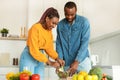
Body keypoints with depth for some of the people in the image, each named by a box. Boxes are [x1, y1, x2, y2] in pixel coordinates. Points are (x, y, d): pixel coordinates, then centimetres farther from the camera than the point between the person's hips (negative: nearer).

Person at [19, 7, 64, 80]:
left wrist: (57, 58, -9)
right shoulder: (35, 28, -20)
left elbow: (49, 48, 8)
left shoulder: (49, 31, 2)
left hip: (40, 58, 7)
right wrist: (50, 62, -24)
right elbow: (34, 51, -24)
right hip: (29, 57, -7)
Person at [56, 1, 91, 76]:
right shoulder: (60, 25, 3)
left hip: (82, 60, -2)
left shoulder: (84, 22, -7)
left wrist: (76, 62, -20)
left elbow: (84, 43, -13)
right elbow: (59, 44, 5)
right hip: (67, 63, 2)